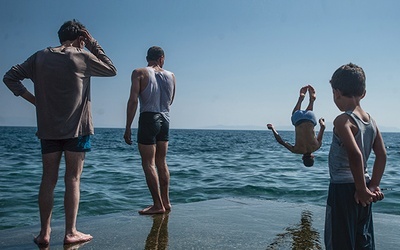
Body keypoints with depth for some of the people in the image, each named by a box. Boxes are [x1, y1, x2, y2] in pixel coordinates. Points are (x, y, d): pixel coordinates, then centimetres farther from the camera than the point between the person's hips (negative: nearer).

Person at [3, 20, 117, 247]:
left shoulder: (40, 57, 7)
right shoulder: (82, 57, -4)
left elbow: (10, 77, 7)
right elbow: (111, 70, 9)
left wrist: (33, 99, 6)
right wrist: (93, 45, 10)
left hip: (48, 128, 4)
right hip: (76, 128, -4)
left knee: (49, 179, 8)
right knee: (73, 179, 1)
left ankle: (44, 233, 11)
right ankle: (71, 233, 4)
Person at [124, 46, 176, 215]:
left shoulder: (139, 73, -4)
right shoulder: (171, 76, 9)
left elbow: (133, 100, -13)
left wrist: (128, 128, -12)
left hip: (148, 119, -5)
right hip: (165, 120, 5)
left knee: (149, 163, -1)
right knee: (161, 162, 14)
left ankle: (158, 205, -1)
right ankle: (166, 202, 19)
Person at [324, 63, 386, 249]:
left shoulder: (342, 120, -17)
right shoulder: (370, 120, 7)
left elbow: (355, 154, -28)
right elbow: (382, 155, 7)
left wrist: (362, 189, -18)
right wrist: (374, 185, 7)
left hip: (342, 187, -8)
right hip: (361, 188, 8)